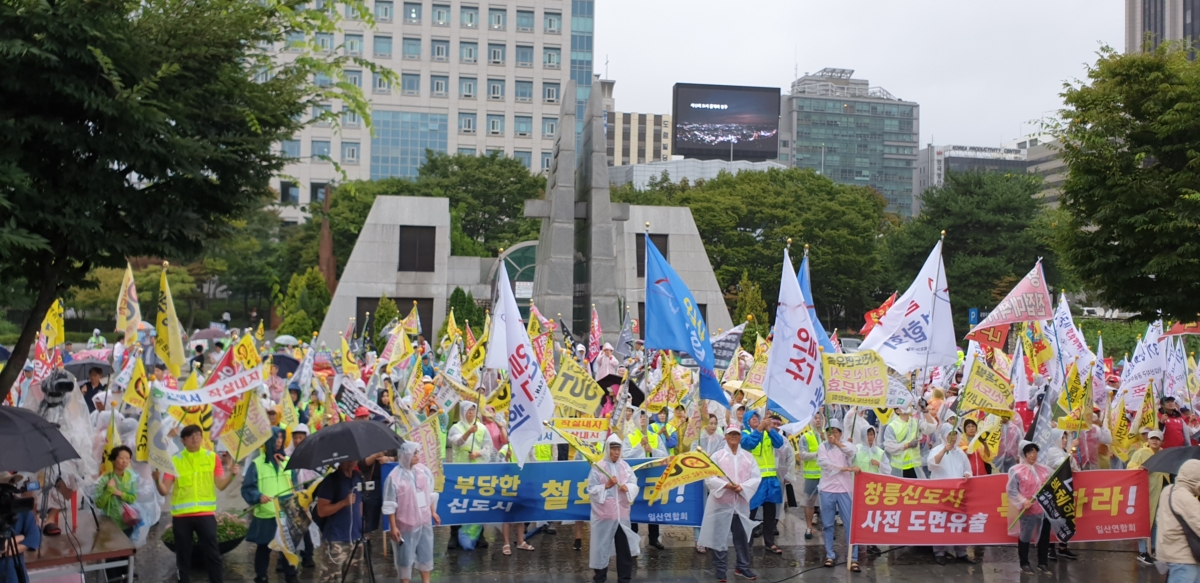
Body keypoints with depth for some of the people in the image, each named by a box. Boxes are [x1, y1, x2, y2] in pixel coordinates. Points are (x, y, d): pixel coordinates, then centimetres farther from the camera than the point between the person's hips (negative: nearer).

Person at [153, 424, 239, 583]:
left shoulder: (212, 457, 5)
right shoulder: (174, 460, 1)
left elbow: (221, 485, 3)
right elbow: (165, 491, 0)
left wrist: (231, 474, -15)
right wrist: (157, 480, -20)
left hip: (206, 513, 0)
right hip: (181, 515, 0)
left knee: (212, 553, 1)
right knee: (183, 555, 6)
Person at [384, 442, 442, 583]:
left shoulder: (423, 470, -1)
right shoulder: (395, 476, -17)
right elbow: (390, 505, -14)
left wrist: (433, 512, 13)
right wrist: (393, 526, -14)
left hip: (425, 521, 5)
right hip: (405, 524, -5)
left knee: (426, 552, 17)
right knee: (405, 556, 7)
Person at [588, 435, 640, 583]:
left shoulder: (625, 466, 7)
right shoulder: (598, 467, -6)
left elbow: (635, 485, 7)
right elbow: (591, 490, -8)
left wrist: (628, 487, -13)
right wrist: (606, 486, -19)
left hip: (622, 513, 4)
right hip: (603, 514, -4)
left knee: (625, 547, 5)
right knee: (601, 546, 3)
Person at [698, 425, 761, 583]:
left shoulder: (748, 457, 6)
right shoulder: (717, 456, -2)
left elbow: (756, 477, 0)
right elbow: (709, 477, -8)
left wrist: (742, 487, -17)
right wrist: (725, 485, -22)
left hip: (741, 503, 3)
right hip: (721, 502, -2)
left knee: (742, 536, 8)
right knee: (719, 536, 2)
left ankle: (742, 567, 21)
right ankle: (720, 570, 11)